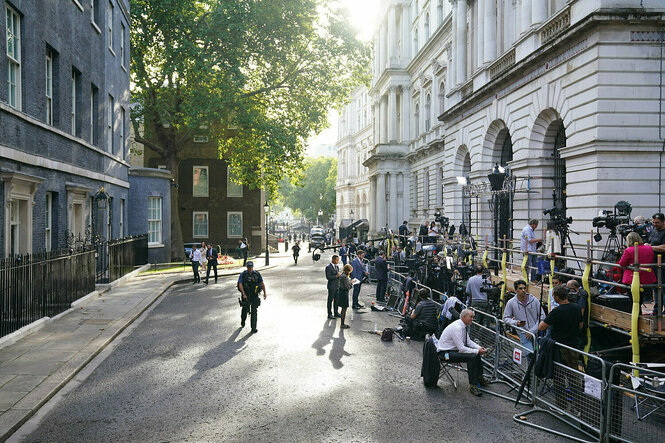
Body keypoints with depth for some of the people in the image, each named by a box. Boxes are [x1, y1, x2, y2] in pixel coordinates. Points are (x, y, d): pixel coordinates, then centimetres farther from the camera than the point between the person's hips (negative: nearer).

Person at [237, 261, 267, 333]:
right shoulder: (243, 274, -6)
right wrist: (244, 294, -23)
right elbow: (240, 284, -13)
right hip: (246, 295, -1)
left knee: (254, 311, -4)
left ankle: (253, 328, 0)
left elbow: (262, 283, 8)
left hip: (254, 295, 1)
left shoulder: (257, 274, 1)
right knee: (245, 310, 8)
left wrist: (265, 292, 2)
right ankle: (242, 322, 39)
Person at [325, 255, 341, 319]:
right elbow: (328, 277, -19)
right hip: (332, 286, -8)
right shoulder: (328, 267, -15)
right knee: (330, 300, 1)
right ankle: (330, 314, 9)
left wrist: (340, 275, -2)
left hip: (337, 285, 8)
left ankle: (336, 312, 26)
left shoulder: (337, 266, 11)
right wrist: (336, 276, -23)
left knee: (336, 300, 15)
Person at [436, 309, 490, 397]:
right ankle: (473, 385, -17)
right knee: (472, 356, -24)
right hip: (445, 353, -10)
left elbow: (468, 341, 14)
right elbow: (461, 349, -27)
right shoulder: (456, 328, -26)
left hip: (454, 349, 10)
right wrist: (477, 351, -21)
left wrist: (480, 348, -2)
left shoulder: (463, 326, 4)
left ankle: (479, 378, 23)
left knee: (476, 352, 9)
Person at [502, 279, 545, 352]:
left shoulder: (534, 300, -4)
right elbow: (506, 318, 3)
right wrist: (516, 323, -18)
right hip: (523, 333, -2)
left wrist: (533, 330, -9)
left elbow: (542, 316, -2)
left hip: (536, 332, 2)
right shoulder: (511, 303, -5)